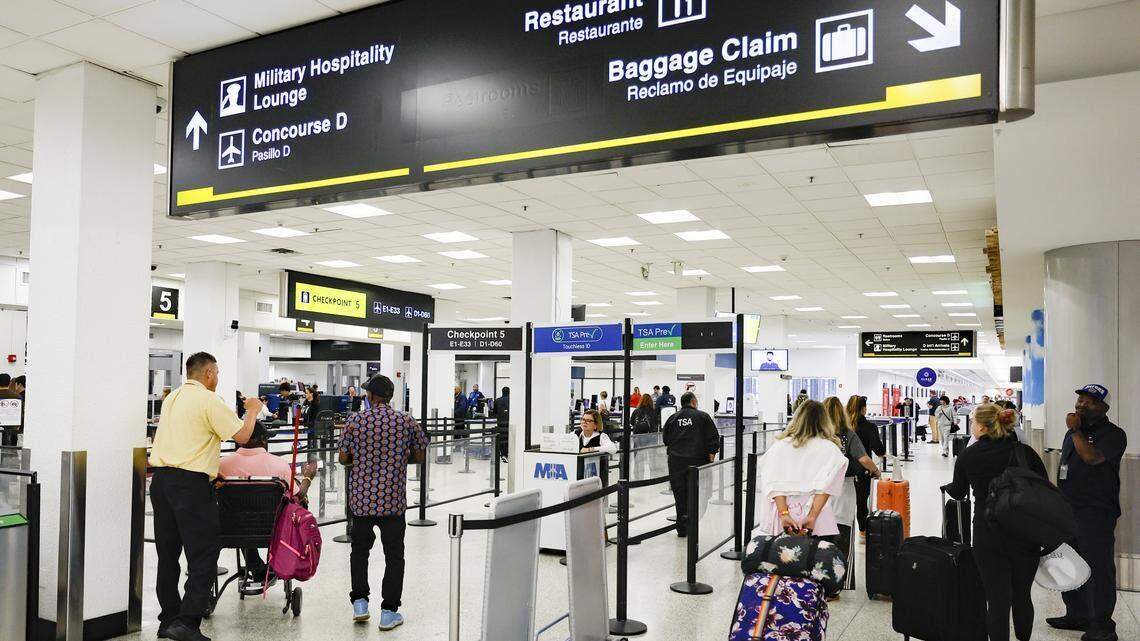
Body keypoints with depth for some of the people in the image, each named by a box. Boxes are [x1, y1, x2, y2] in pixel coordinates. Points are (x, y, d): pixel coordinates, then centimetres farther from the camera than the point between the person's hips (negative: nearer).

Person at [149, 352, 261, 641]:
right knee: (203, 555, -4)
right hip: (190, 483, -8)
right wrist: (252, 411, 6)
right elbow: (241, 436, -10)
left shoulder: (172, 398, 16)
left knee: (168, 553, 14)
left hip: (160, 477, 9)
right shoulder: (210, 400, -9)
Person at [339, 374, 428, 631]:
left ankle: (359, 601, 20)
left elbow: (344, 458, 2)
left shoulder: (355, 420, -5)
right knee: (394, 555, 9)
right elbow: (419, 457, 5)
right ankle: (388, 612, 11)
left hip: (361, 499, 1)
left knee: (359, 549, 21)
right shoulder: (407, 421, -4)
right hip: (394, 501, -1)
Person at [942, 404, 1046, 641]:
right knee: (1022, 596, 19)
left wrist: (946, 487, 33)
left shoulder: (967, 456, -4)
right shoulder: (1025, 452, -4)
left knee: (997, 600, 5)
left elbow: (958, 492, 11)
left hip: (987, 536, -1)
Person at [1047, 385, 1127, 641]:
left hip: (1096, 514, -8)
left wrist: (1075, 430, -16)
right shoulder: (1073, 433, 15)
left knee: (1098, 568, -1)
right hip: (1068, 511, 8)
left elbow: (1092, 457, -27)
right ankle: (1077, 615, 29)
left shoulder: (1113, 435, -10)